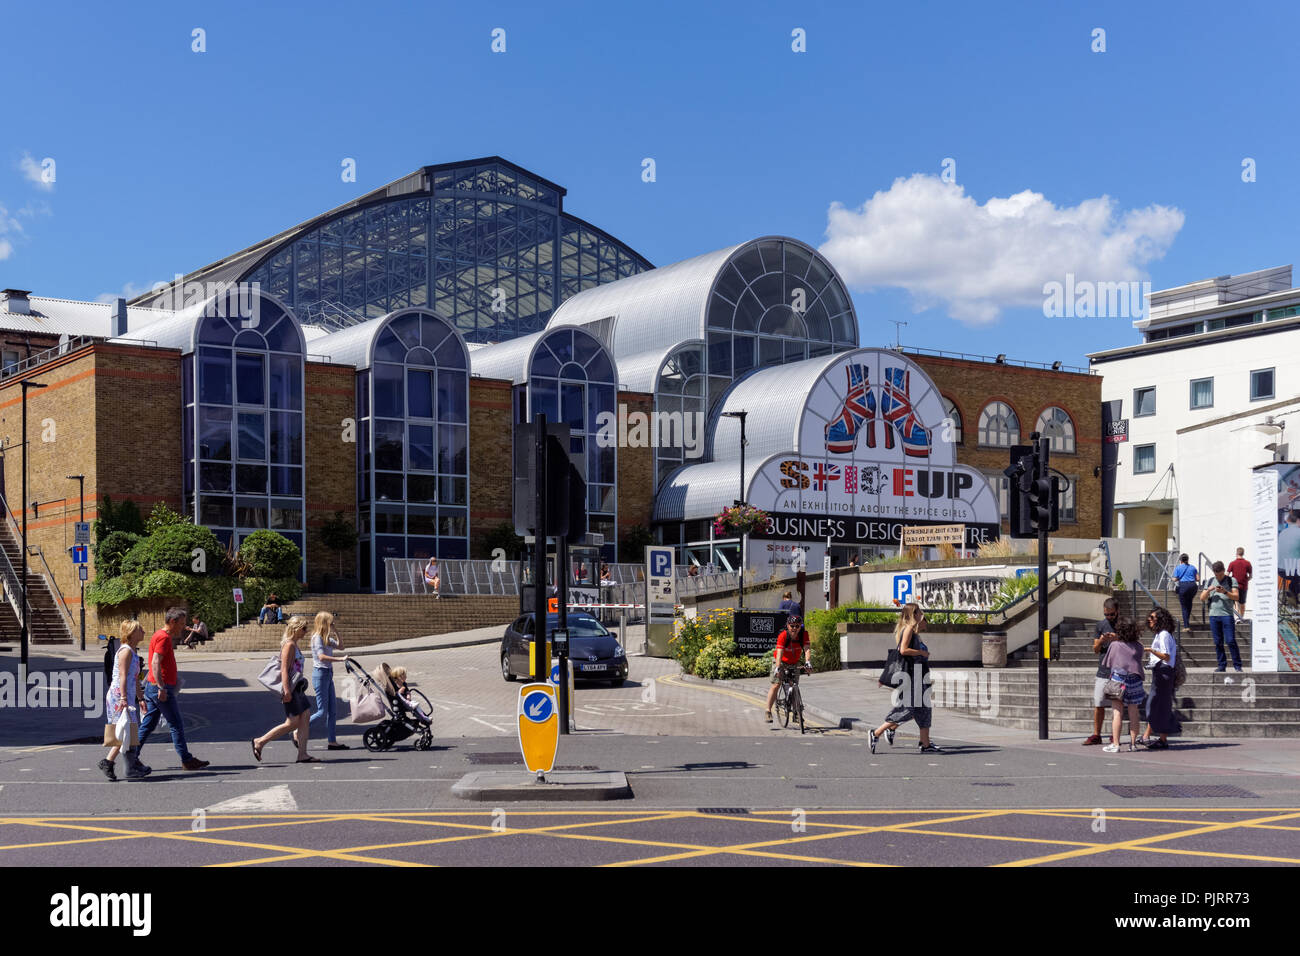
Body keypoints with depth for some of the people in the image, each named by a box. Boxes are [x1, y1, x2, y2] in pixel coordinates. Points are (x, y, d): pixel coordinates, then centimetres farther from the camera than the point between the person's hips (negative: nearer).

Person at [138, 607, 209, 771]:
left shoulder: (160, 635, 17)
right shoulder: (163, 637, -15)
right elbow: (155, 663, -24)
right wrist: (161, 687, -27)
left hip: (154, 688, 10)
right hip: (162, 690, -10)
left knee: (148, 725, 11)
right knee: (176, 725, -3)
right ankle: (187, 760, 1)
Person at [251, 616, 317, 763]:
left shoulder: (295, 645, 17)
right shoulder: (289, 645, -13)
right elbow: (284, 669, -19)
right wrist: (286, 690, -24)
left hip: (297, 688, 10)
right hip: (290, 689, -10)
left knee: (305, 718, 3)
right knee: (292, 723, -7)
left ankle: (302, 754, 3)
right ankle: (259, 742, 1)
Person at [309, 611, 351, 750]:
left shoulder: (326, 638, 12)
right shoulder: (317, 637, -14)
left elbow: (338, 645, 24)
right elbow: (321, 656, -27)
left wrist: (336, 632, 11)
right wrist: (340, 659, -29)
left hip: (328, 675, 9)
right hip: (320, 674, -9)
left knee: (331, 710, 8)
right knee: (322, 711, -6)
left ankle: (332, 742, 10)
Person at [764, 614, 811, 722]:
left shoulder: (804, 635, -20)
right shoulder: (783, 636, -28)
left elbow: (806, 648, -32)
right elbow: (779, 652, -37)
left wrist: (807, 662, -49)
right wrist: (777, 667, -50)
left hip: (794, 663, 3)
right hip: (781, 661, -3)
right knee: (776, 684, -14)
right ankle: (767, 710, -8)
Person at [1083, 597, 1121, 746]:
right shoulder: (1100, 625, 8)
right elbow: (1095, 649, 10)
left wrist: (1117, 639, -17)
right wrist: (1100, 641, -12)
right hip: (1103, 671, 2)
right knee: (1098, 704, 1)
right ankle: (1096, 735, 9)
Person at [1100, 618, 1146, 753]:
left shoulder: (1114, 644, 2)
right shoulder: (1138, 646, 8)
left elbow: (1108, 662, 9)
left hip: (1119, 677, -3)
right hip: (1135, 678, 3)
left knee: (1118, 713, -3)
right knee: (1133, 714, 9)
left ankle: (1115, 744, -7)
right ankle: (1133, 743, 12)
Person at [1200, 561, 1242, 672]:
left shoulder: (1231, 581, 5)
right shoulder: (1210, 582, 14)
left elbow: (1236, 597, -3)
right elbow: (1202, 598, 11)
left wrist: (1225, 592, -18)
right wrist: (1208, 590, -7)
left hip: (1227, 614, -3)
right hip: (1213, 615, 3)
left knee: (1231, 641, -8)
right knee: (1218, 642, 4)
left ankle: (1237, 666, -3)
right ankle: (1222, 665, 10)